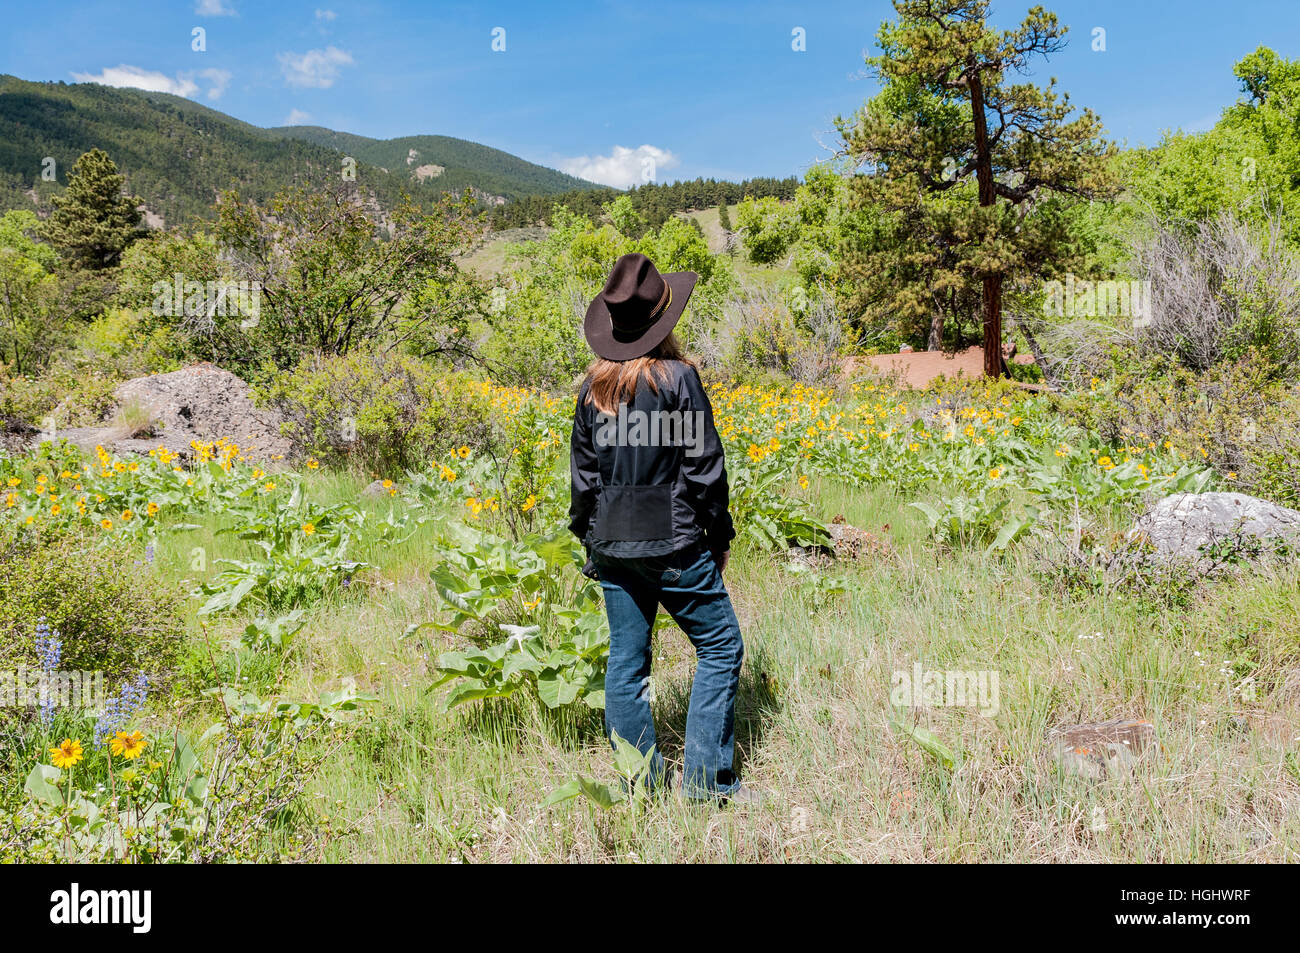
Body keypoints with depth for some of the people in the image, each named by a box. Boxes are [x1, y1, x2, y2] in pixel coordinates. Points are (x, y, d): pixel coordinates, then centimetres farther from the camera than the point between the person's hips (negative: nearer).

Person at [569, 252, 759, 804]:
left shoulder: (592, 387, 5)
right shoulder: (678, 377, -11)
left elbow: (583, 475, 9)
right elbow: (704, 466, -10)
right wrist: (721, 535, 1)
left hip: (612, 545, 6)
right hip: (672, 542, -5)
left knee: (626, 657, 11)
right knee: (721, 645, 6)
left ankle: (641, 781, 20)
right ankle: (706, 777, 6)